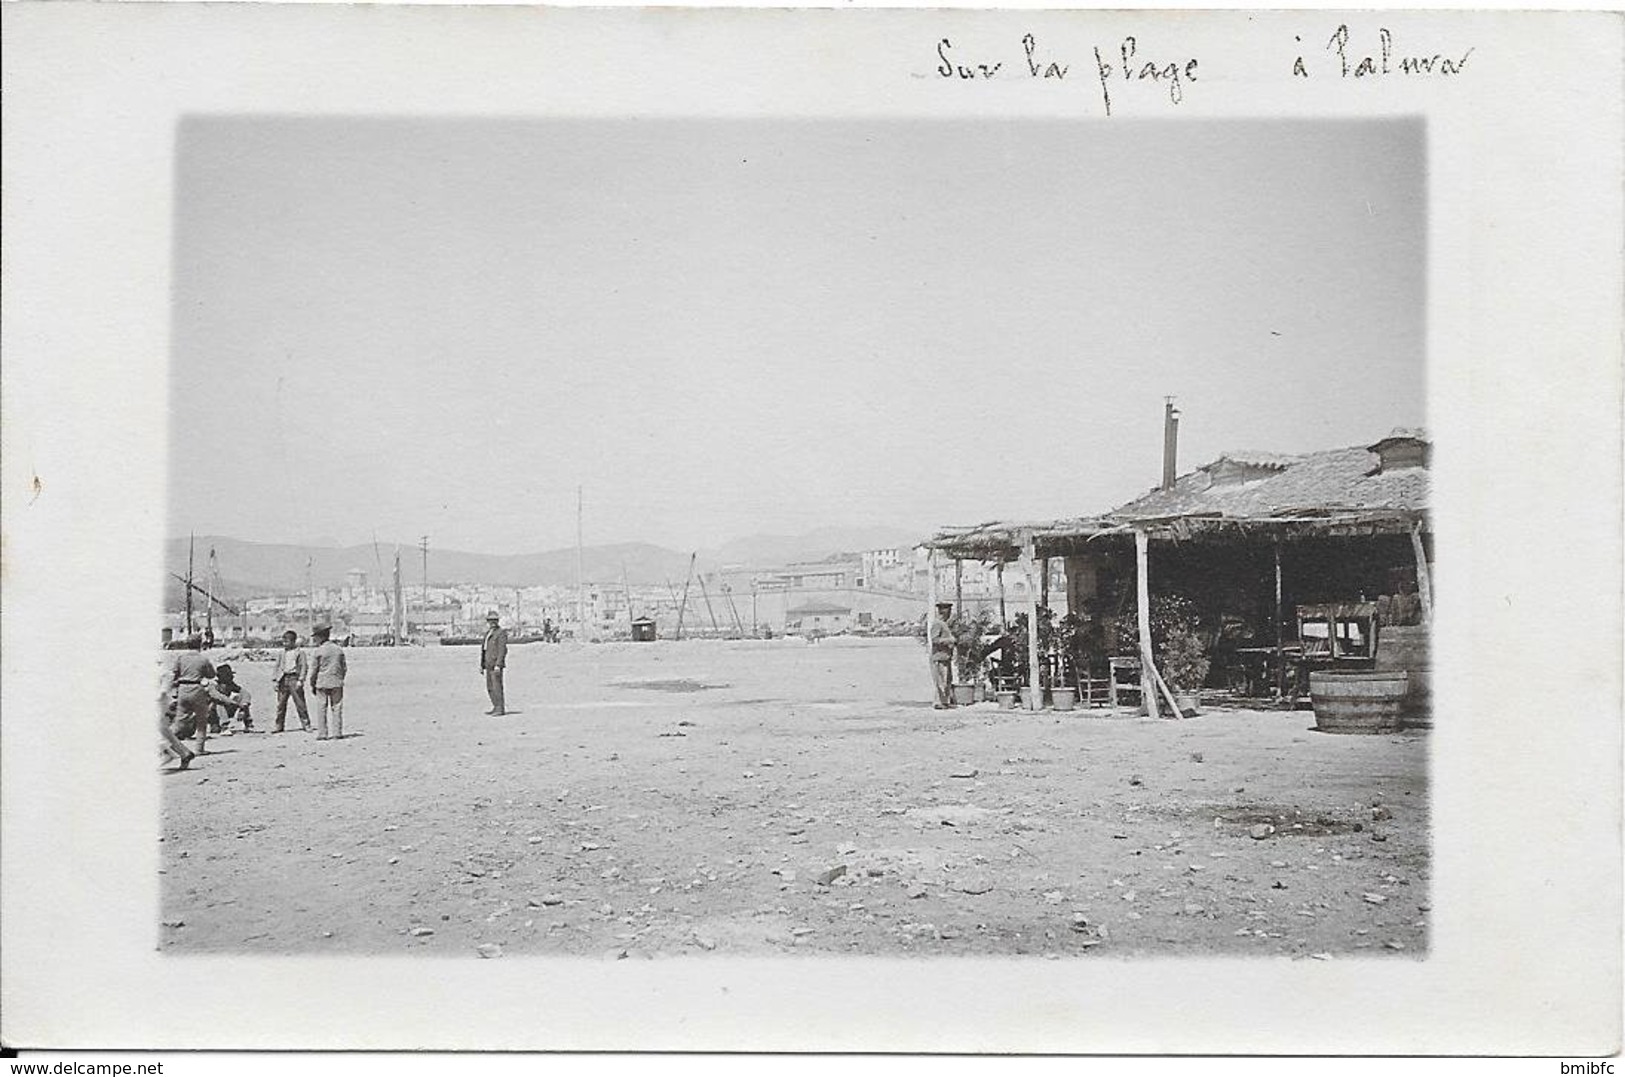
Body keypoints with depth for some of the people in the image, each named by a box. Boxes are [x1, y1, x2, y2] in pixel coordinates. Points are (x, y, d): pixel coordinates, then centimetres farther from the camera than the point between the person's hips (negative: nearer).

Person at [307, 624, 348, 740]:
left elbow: (313, 670, -5)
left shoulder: (317, 652, -8)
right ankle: (337, 733, 6)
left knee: (321, 709, 3)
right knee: (337, 708, 7)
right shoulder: (339, 649, 6)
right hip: (337, 683, 3)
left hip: (322, 684, -3)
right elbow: (343, 668, 11)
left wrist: (312, 685, 6)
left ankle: (322, 734, 2)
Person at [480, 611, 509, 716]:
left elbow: (502, 650, -16)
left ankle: (501, 709, -7)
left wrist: (498, 665, -22)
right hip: (488, 665, 9)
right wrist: (481, 665, 17)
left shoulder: (501, 633, -9)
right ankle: (496, 707, 18)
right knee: (490, 688, 11)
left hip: (496, 664, -9)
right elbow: (483, 650, 20)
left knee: (497, 687, -10)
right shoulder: (488, 633, 17)